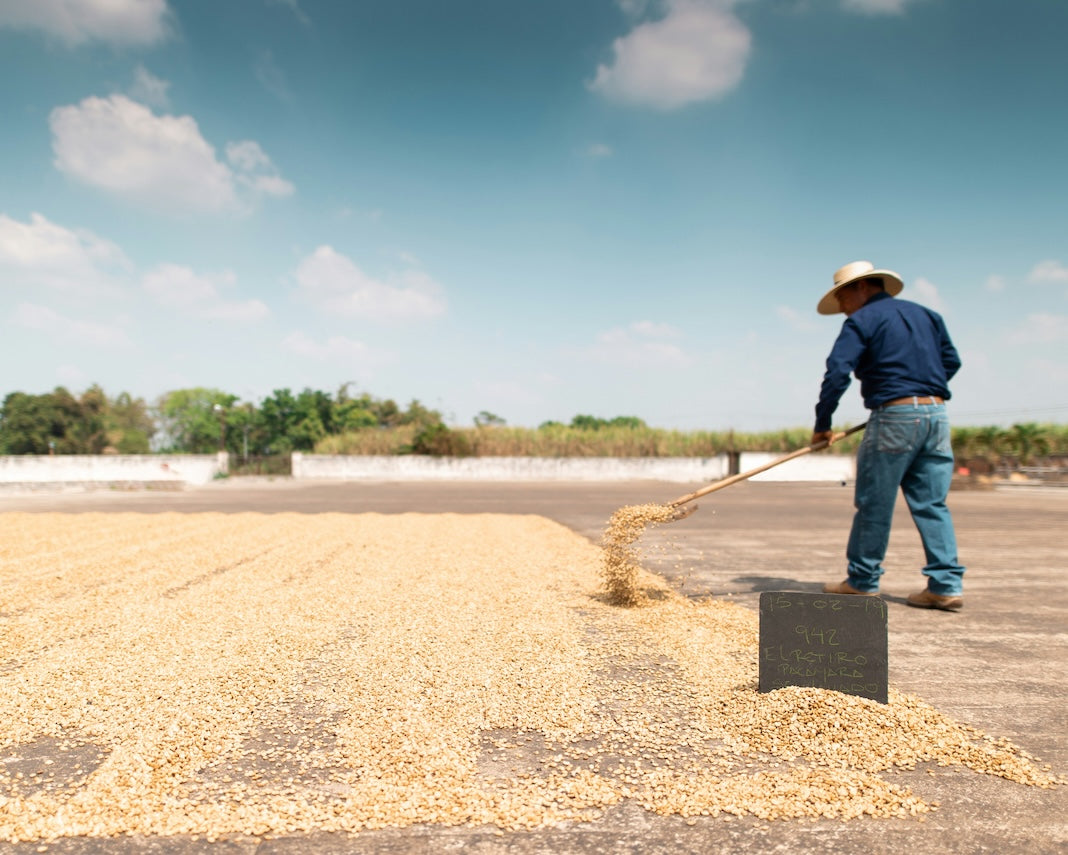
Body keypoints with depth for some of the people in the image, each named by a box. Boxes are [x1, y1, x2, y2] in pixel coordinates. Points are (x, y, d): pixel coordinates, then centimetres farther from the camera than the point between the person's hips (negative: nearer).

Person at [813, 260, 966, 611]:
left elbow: (836, 373, -11)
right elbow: (951, 361, 18)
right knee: (932, 504, 8)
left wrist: (822, 424, -6)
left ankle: (862, 580, 9)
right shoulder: (926, 314, 19)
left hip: (894, 416, -7)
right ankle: (946, 585, 3)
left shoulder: (862, 321, -2)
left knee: (874, 504, 2)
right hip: (937, 414, 7)